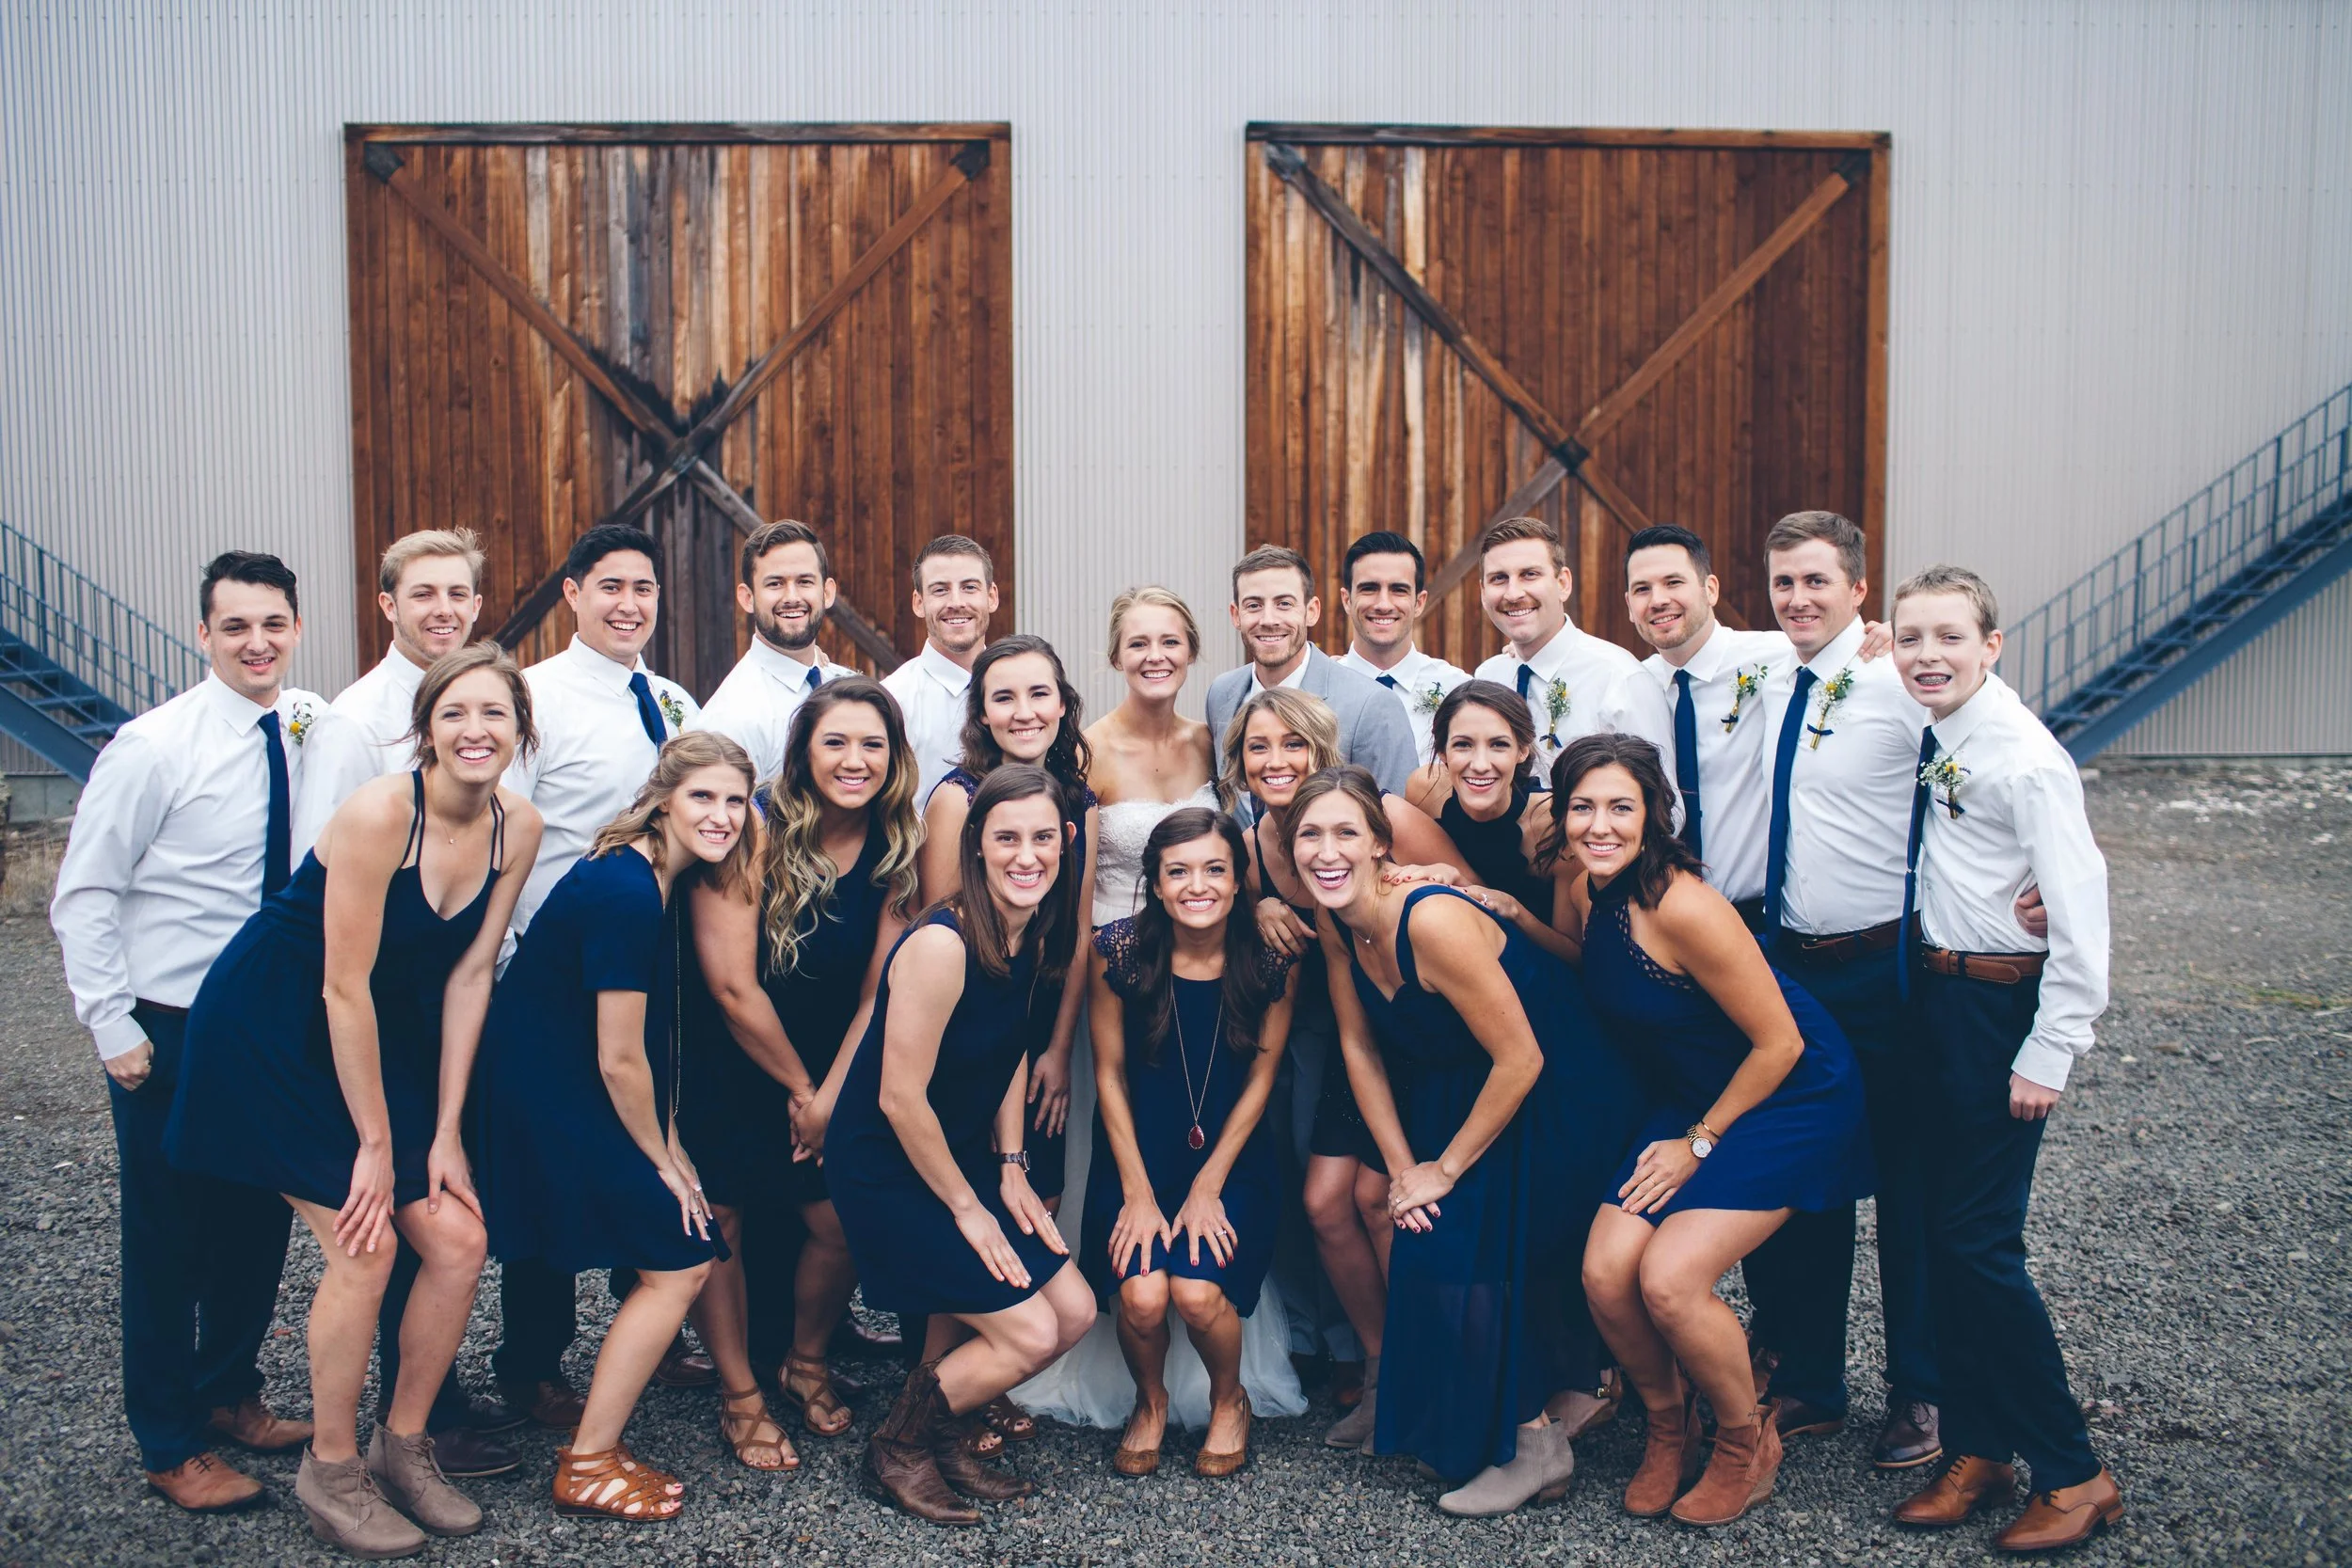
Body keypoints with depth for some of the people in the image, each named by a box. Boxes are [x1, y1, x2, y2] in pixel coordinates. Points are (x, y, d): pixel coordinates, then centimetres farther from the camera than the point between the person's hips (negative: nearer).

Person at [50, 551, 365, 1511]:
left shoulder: (332, 740, -2)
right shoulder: (152, 746, -13)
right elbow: (83, 896, -9)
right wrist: (112, 1027, -11)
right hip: (169, 1032, -4)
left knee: (263, 1222, 15)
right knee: (167, 1240, 7)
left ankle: (230, 1393, 37)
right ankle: (169, 1445, 23)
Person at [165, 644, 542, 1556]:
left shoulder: (518, 828, -7)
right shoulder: (380, 811, -26)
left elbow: (469, 975, -2)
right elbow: (344, 985, -22)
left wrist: (445, 1131, -4)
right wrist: (375, 1143, -17)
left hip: (385, 1037, 6)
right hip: (273, 1028, -6)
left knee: (457, 1241, -2)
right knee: (363, 1246, -12)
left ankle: (402, 1445, 19)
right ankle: (330, 1469, 10)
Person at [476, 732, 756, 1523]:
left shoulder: (667, 878, 5)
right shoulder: (625, 894, -25)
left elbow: (649, 1048, 10)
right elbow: (620, 1059, -20)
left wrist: (669, 1143, 6)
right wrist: (661, 1157, -6)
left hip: (571, 1093, 9)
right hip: (549, 1100, -9)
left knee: (713, 1217, 10)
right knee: (679, 1259, -5)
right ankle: (587, 1466, 6)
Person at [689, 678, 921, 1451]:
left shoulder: (896, 848, -7)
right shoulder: (756, 830, -18)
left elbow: (880, 990, -4)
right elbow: (733, 987, -19)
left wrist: (830, 1094, -10)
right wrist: (799, 1087, -11)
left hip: (835, 1073, 3)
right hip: (729, 1066, -3)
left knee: (841, 1223, -1)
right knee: (716, 1220, -3)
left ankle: (808, 1363, 27)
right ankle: (739, 1393, 17)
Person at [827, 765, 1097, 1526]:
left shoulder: (1030, 935, -2)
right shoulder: (941, 945, -27)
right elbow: (900, 1098, -24)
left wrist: (1010, 1168, 5)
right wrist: (966, 1208, -14)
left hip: (961, 1154, 8)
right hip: (886, 1169, -8)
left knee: (1073, 1311, 5)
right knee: (1027, 1331, -9)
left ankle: (949, 1439, 25)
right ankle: (898, 1449, 14)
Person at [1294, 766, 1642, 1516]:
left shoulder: (1432, 922, -31)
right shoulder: (1334, 922, -8)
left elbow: (1520, 1059, -27)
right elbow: (1359, 1047, 2)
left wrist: (1445, 1170, -15)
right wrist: (1401, 1168, -3)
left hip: (1553, 1094, -8)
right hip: (1452, 1086, 8)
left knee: (1463, 1250, -12)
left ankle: (1535, 1443, 7)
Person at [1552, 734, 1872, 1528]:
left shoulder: (1683, 906, -28)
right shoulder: (1583, 889, -6)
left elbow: (1779, 1043, -21)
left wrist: (1699, 1144, -12)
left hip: (1790, 1097, -7)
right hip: (1686, 1098, 7)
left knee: (1670, 1281, -19)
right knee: (1606, 1272, -9)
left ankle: (1747, 1443, 10)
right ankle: (1669, 1426, 20)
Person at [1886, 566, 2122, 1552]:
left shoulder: (2026, 759, -16)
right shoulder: (1937, 741, 6)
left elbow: (2080, 909, -19)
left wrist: (2049, 1055, -18)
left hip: (2001, 1007, -8)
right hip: (1937, 997, 8)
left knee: (1979, 1244, -4)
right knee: (1944, 1231, 12)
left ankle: (2073, 1477, 12)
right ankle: (1977, 1453, 25)